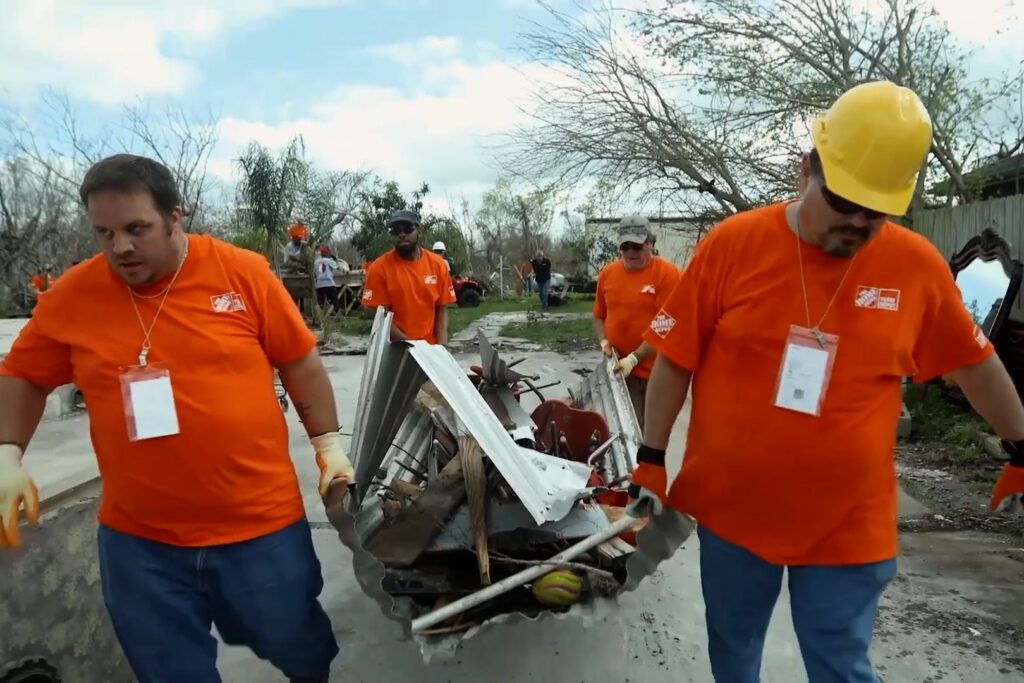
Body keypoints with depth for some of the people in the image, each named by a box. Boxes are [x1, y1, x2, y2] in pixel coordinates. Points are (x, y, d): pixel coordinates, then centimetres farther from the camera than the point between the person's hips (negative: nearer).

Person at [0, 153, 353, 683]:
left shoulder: (244, 273, -9)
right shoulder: (73, 295, -3)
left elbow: (300, 362, -1)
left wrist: (328, 445, 0)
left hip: (262, 524, -1)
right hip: (137, 539, 2)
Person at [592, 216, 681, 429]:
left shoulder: (668, 274, -9)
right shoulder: (607, 273, 6)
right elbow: (599, 316, 17)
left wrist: (634, 358, -19)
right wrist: (604, 341, -2)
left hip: (656, 371, -3)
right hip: (620, 369, 3)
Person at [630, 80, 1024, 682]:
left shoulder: (919, 265, -5)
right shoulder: (733, 244, -11)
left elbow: (973, 363, 10)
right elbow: (675, 361, -6)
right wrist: (651, 461, -4)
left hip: (850, 528, 0)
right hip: (732, 509, 1)